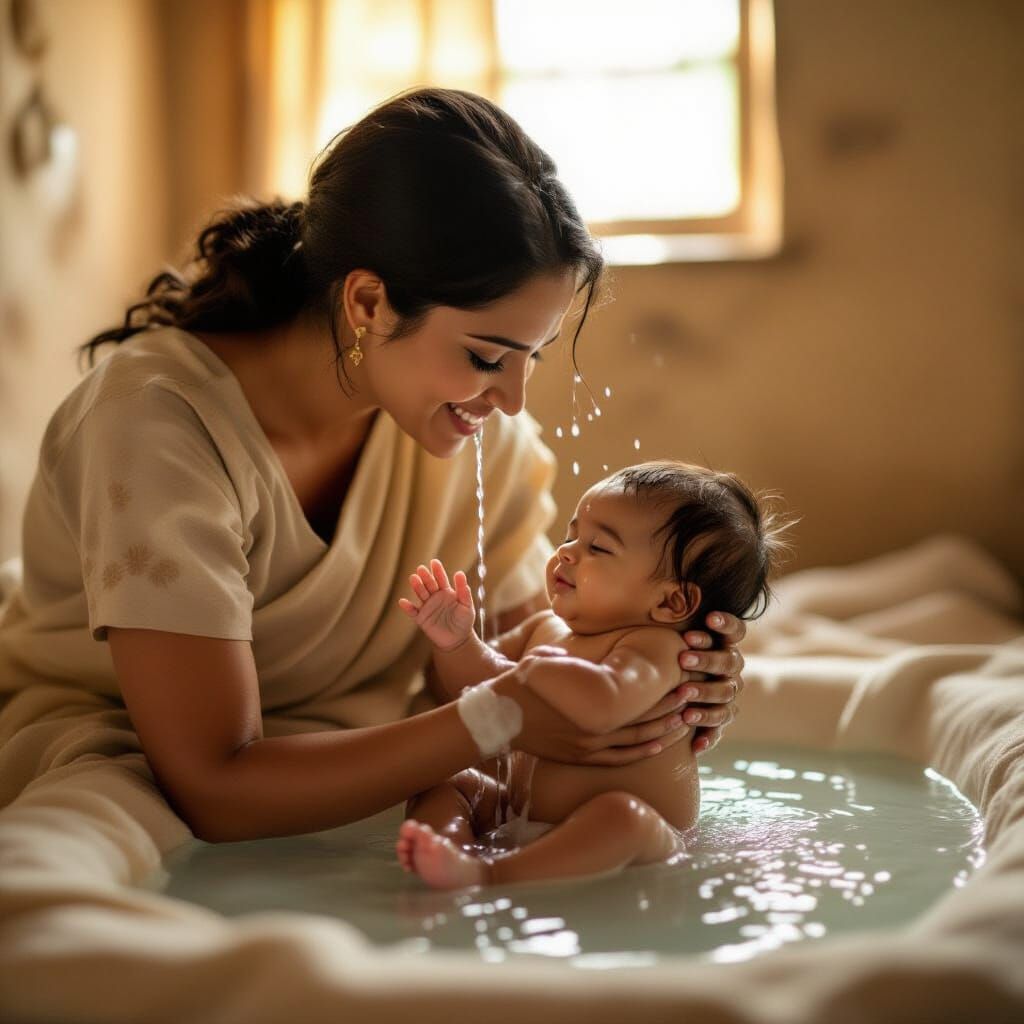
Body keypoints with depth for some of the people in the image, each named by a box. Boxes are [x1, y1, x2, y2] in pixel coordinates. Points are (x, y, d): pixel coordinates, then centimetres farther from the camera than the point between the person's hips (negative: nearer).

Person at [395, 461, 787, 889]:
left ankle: (488, 874, -45)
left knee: (621, 814, -38)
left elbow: (601, 704, -42)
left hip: (643, 839, -9)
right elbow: (482, 685, 20)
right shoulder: (545, 627, 7)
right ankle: (452, 844, -28)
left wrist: (539, 666, -24)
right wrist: (456, 642, -1)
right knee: (441, 782, 3)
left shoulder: (655, 647, -20)